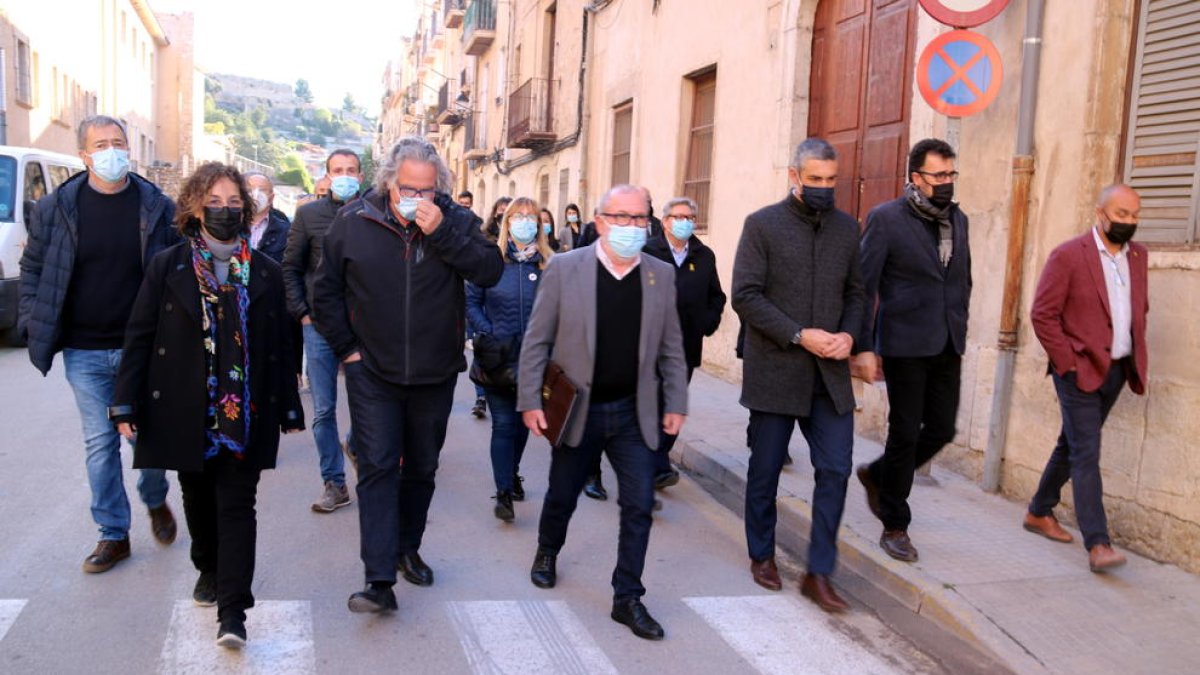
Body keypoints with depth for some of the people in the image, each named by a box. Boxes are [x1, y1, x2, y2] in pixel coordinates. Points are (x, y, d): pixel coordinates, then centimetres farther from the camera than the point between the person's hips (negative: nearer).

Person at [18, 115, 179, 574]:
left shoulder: (158, 207, -2)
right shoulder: (55, 208, 1)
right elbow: (32, 268, 10)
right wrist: (34, 324, 2)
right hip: (84, 352, 1)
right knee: (99, 444, 7)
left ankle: (156, 501, 37)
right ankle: (113, 535, 20)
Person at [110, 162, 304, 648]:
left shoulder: (265, 272, 2)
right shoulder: (167, 267, 1)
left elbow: (279, 346, 5)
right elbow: (140, 336, 1)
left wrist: (288, 408, 6)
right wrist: (126, 403, -4)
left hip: (245, 415, -1)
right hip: (184, 412, 1)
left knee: (237, 507, -2)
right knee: (198, 500, 17)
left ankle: (233, 610, -1)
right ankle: (209, 571, 40)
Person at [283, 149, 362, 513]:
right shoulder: (309, 214, 4)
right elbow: (291, 267, 8)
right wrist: (302, 312, 0)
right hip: (320, 324, 1)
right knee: (323, 410, 5)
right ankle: (334, 483, 16)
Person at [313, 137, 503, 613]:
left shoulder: (456, 221, -4)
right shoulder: (353, 222, -4)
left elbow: (491, 272, -19)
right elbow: (326, 291, 6)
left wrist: (441, 232, -26)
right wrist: (346, 347, 1)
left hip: (435, 374, 2)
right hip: (373, 373, -1)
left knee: (422, 467, 15)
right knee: (378, 468, -6)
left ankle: (407, 548, 36)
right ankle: (380, 580, -5)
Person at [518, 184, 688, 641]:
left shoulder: (661, 275, 1)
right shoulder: (564, 268, -8)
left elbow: (670, 348, 6)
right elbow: (537, 341, -5)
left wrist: (675, 403, 2)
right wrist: (530, 401, -9)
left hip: (635, 414, 2)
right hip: (577, 411, -1)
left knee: (639, 505, -1)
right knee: (562, 496, 16)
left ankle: (627, 598, 14)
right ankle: (547, 552, 46)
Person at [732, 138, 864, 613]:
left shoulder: (847, 228, 8)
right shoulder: (762, 225, -5)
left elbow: (855, 292, 14)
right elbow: (745, 296, -11)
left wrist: (849, 334, -6)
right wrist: (800, 335, -18)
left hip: (830, 375, 3)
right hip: (774, 372, -3)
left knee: (835, 469, -1)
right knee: (765, 470, 9)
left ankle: (819, 573, 11)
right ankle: (762, 556, 30)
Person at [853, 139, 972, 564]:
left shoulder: (958, 219, 11)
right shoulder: (886, 218, -7)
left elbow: (963, 281, 19)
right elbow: (863, 286, -10)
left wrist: (959, 333, 15)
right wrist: (864, 348, -14)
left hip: (946, 345, 6)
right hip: (905, 343, -6)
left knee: (941, 429, 6)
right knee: (906, 433, 0)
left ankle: (878, 475, 32)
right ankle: (894, 527, 16)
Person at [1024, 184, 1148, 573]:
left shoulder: (1138, 255, 9)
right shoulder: (1068, 256, -11)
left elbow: (1141, 308, 22)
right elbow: (1042, 315, -12)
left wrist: (1137, 356, 12)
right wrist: (1069, 363, -14)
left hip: (1117, 371, 7)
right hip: (1080, 370, -7)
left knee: (1073, 446, 16)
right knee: (1086, 453, -9)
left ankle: (1039, 513, 31)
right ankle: (1097, 544, -10)